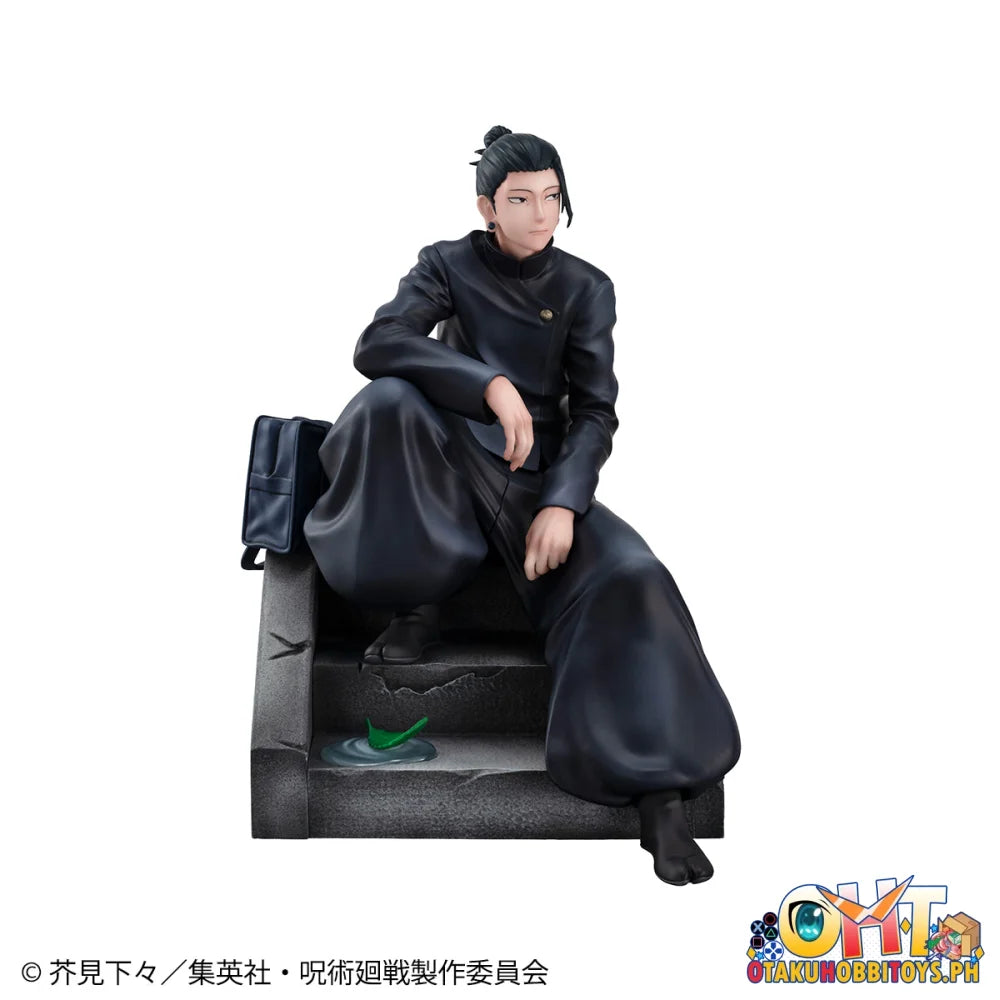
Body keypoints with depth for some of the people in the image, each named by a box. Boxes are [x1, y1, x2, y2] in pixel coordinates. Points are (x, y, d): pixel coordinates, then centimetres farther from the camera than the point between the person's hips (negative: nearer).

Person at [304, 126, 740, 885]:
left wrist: (563, 502, -22)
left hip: (539, 473, 1)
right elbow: (377, 346, -17)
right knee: (389, 402, -33)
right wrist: (491, 384, -31)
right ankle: (421, 606, -16)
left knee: (628, 575, -27)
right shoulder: (448, 264, 1)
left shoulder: (586, 287, 4)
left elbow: (595, 413, -4)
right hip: (450, 458, 0)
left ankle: (660, 794, -25)